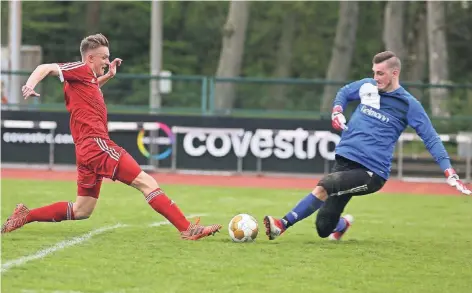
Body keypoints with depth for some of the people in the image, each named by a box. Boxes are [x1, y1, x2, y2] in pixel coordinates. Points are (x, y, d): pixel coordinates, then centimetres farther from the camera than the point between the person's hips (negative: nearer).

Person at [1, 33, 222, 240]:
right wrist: (30, 84, -33)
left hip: (87, 150, 11)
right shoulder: (81, 70, -2)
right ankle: (187, 229, -21)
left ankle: (25, 215, 16)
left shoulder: (88, 78, 23)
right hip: (96, 144, -11)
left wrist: (108, 76, 35)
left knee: (81, 211, 16)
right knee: (146, 182, -15)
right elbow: (46, 68, -14)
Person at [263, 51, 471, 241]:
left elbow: (431, 139, -2)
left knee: (324, 185, -33)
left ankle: (283, 224, -25)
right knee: (324, 229, 2)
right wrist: (336, 111, 7)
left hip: (372, 172, -5)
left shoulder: (408, 104, -4)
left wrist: (450, 173, -10)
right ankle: (343, 224, 38)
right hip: (345, 160, 5)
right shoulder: (367, 86, 8)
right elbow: (344, 92, 29)